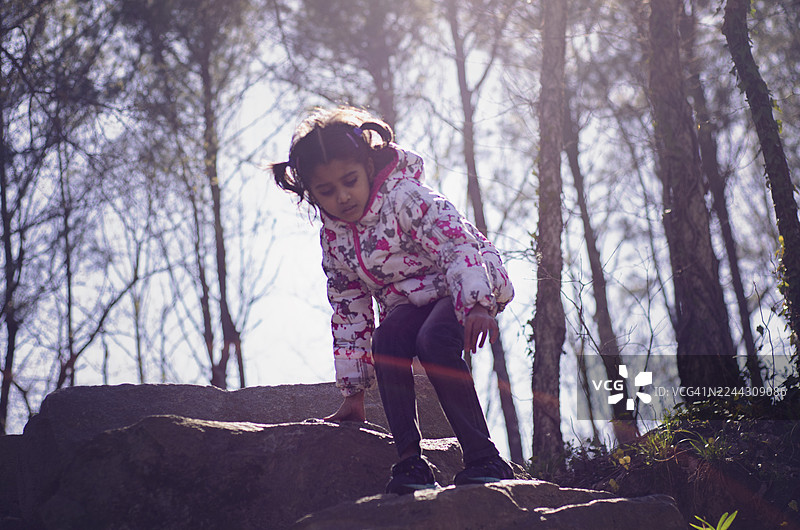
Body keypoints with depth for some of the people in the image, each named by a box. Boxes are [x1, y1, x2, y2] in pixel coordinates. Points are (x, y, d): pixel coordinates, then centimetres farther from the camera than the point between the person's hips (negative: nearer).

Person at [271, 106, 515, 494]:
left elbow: (458, 246, -32)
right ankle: (409, 459, -24)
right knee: (386, 340, -28)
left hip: (472, 290, -5)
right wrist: (353, 391, 10)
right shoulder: (332, 237, 1)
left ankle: (483, 459, -29)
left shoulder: (407, 198, -20)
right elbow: (349, 312, 9)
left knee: (434, 340, -35)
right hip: (407, 305, 5)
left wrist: (476, 306, -49)